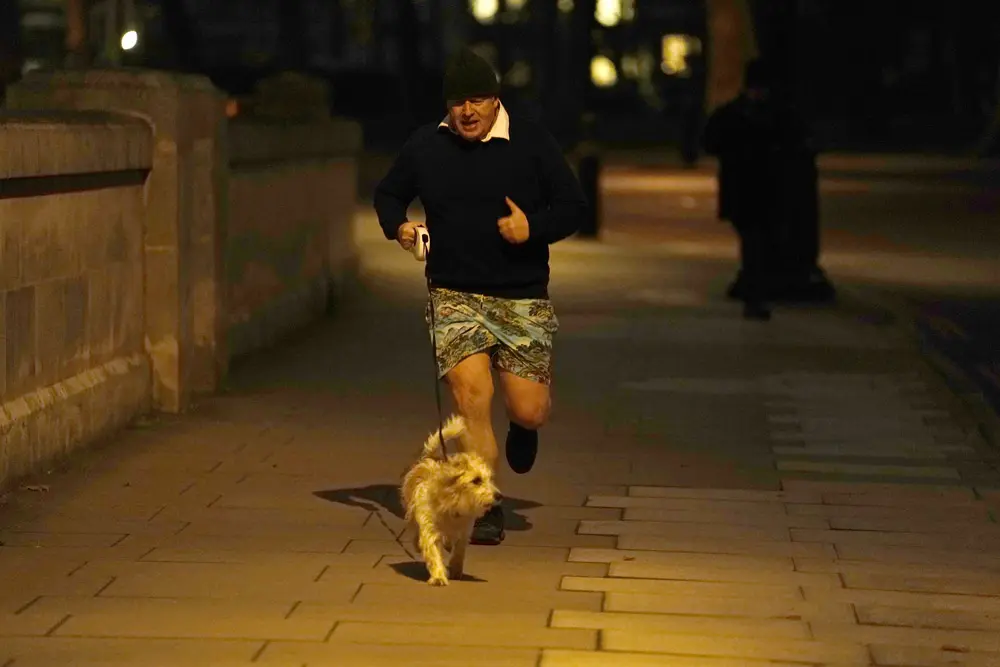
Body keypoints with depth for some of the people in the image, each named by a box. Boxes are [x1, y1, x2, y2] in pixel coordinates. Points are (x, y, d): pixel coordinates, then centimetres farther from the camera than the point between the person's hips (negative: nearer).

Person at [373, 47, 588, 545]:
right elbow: (388, 193, 19)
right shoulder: (424, 147, 4)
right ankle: (486, 509, -5)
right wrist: (398, 226, -3)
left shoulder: (532, 143, -2)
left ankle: (523, 425, 37)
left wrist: (534, 227, -18)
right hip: (455, 294, 1)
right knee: (471, 396, -16)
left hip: (522, 298, 0)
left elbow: (573, 205, 0)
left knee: (529, 411, -3)